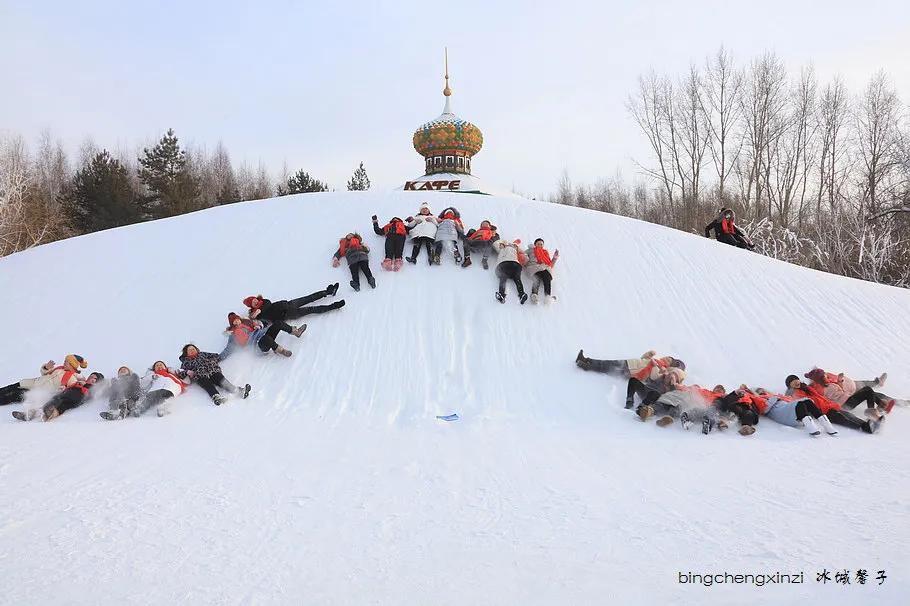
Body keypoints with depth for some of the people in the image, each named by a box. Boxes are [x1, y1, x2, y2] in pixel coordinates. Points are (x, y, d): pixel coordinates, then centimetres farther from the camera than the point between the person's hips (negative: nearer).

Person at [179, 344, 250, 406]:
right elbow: (180, 373, 18)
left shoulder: (202, 354, 35)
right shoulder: (186, 362, 30)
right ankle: (216, 397, -65)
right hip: (200, 376, -1)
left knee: (222, 381, -28)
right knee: (208, 385, -34)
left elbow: (216, 356, 29)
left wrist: (213, 362, 9)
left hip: (212, 371, 1)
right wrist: (187, 372, -1)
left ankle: (239, 391, -53)